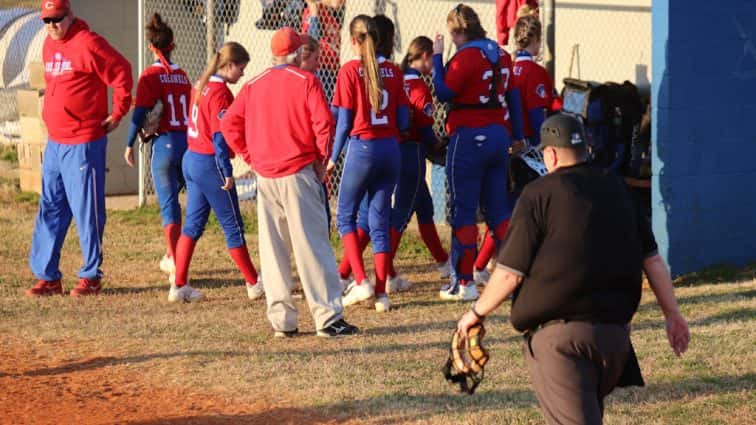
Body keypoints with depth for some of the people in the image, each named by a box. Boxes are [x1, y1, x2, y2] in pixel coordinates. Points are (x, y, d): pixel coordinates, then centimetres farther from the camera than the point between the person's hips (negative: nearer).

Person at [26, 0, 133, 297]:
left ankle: (91, 276, 7)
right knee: (50, 209, 9)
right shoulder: (49, 45, 13)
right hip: (54, 142, 9)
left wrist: (117, 114, -9)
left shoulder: (87, 44, -13)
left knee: (86, 210, -2)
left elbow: (121, 73, -14)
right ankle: (48, 276, 14)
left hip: (84, 143, -8)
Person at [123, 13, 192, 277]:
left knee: (168, 204, 1)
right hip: (188, 141, 4)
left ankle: (176, 263, -4)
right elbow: (192, 109, 10)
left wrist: (129, 144, -7)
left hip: (165, 143, -4)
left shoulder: (151, 75, -7)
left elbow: (141, 112, -13)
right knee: (171, 199, 21)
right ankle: (173, 255, 25)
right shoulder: (182, 75, 9)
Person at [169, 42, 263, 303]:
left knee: (193, 224, 11)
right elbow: (219, 136, -20)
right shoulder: (220, 92, -16)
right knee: (233, 226, 1)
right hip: (210, 163, -9)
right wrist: (227, 172, -18)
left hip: (191, 158, 9)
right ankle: (254, 284, 9)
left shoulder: (201, 86, 11)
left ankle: (178, 286, 8)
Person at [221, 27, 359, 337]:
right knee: (312, 244, -4)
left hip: (265, 176, 4)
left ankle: (281, 320, 9)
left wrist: (252, 157, 12)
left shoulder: (253, 86, 9)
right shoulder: (306, 81, -4)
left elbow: (229, 125, 7)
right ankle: (328, 318, -7)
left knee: (273, 249, 8)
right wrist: (322, 159, 0)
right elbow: (324, 123, -13)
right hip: (299, 173, -4)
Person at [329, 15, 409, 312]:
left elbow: (344, 121, -6)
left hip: (362, 148, -4)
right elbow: (404, 121, 5)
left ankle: (361, 282, -2)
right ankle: (381, 294, 6)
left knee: (346, 215, 11)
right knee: (380, 221, 9)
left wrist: (333, 158, 5)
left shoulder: (349, 71, -6)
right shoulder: (393, 71, 5)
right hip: (390, 150, 4)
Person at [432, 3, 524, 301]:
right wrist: (518, 137, 21)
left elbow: (444, 93, -11)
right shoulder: (501, 56, 10)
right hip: (499, 136, 7)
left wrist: (437, 57, -4)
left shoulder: (465, 57, -13)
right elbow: (512, 96, 15)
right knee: (499, 209, 12)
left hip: (469, 137, -7)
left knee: (462, 211, -2)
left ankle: (464, 282, -3)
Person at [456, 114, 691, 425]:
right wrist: (672, 314, 18)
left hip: (558, 332, -6)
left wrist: (477, 313, 8)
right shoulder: (618, 190, 12)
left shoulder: (539, 193, -5)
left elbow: (510, 273, -7)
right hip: (614, 330, 6)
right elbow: (652, 260, 11)